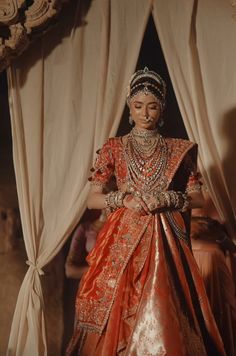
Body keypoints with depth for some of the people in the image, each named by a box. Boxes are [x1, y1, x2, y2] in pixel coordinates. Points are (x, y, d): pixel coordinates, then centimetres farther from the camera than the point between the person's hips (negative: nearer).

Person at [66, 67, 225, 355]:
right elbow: (92, 199, 5)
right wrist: (124, 199, -12)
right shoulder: (113, 148, 7)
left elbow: (197, 197, 7)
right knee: (119, 313, -2)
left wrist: (166, 198, -11)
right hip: (123, 239, 0)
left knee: (163, 314, -5)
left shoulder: (179, 150, 9)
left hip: (164, 240, 0)